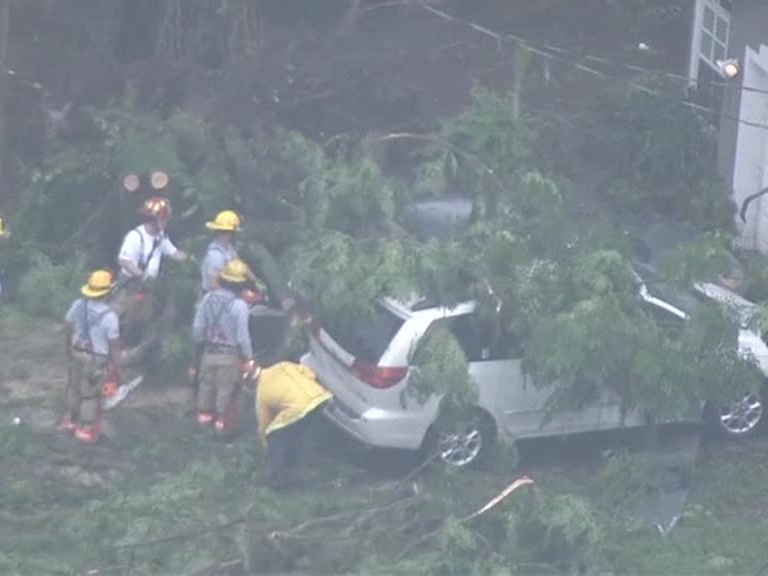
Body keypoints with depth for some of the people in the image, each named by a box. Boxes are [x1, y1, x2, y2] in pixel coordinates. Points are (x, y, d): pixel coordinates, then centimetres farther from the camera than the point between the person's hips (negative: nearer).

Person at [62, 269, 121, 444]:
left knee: (74, 386, 25)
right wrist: (114, 364, -4)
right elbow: (114, 344, -19)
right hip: (96, 359, -5)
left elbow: (68, 328, 3)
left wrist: (69, 348, 20)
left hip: (77, 353, 5)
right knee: (90, 393, 12)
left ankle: (71, 419, 43)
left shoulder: (77, 305, -11)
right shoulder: (109, 316, -27)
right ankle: (85, 429, 25)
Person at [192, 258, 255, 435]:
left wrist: (201, 344, 17)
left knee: (206, 385, 20)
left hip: (209, 352, 5)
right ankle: (223, 422, 14)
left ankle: (204, 415, 33)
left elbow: (197, 327, 0)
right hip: (230, 355, -5)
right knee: (226, 389, 7)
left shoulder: (208, 298, -6)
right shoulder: (239, 305, -19)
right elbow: (242, 335, -16)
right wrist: (248, 358, -4)